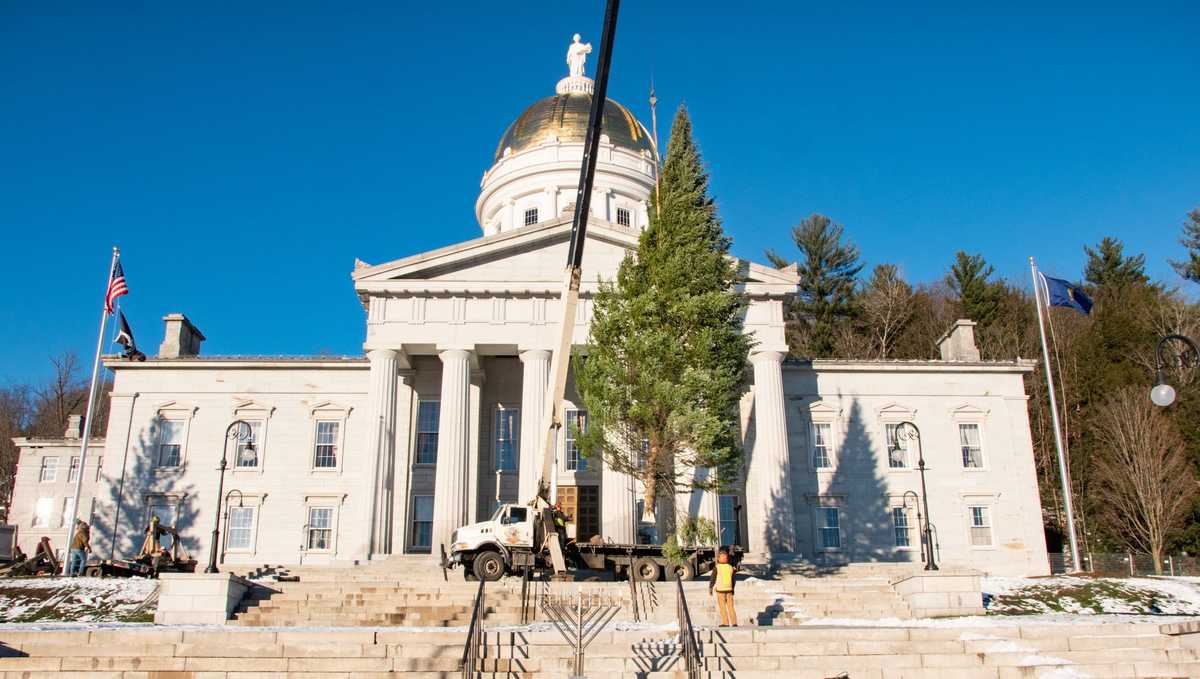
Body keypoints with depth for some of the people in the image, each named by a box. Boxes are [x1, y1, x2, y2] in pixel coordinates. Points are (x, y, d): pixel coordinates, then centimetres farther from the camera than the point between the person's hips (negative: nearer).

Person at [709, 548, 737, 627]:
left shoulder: (717, 568, -6)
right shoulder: (730, 567, 5)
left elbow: (712, 579, -5)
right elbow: (733, 580, 11)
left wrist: (710, 589, 3)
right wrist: (732, 588, 22)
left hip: (720, 590, -3)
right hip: (729, 589, 3)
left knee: (722, 607, 1)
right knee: (730, 607, 7)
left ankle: (725, 623, -3)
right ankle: (734, 623, 3)